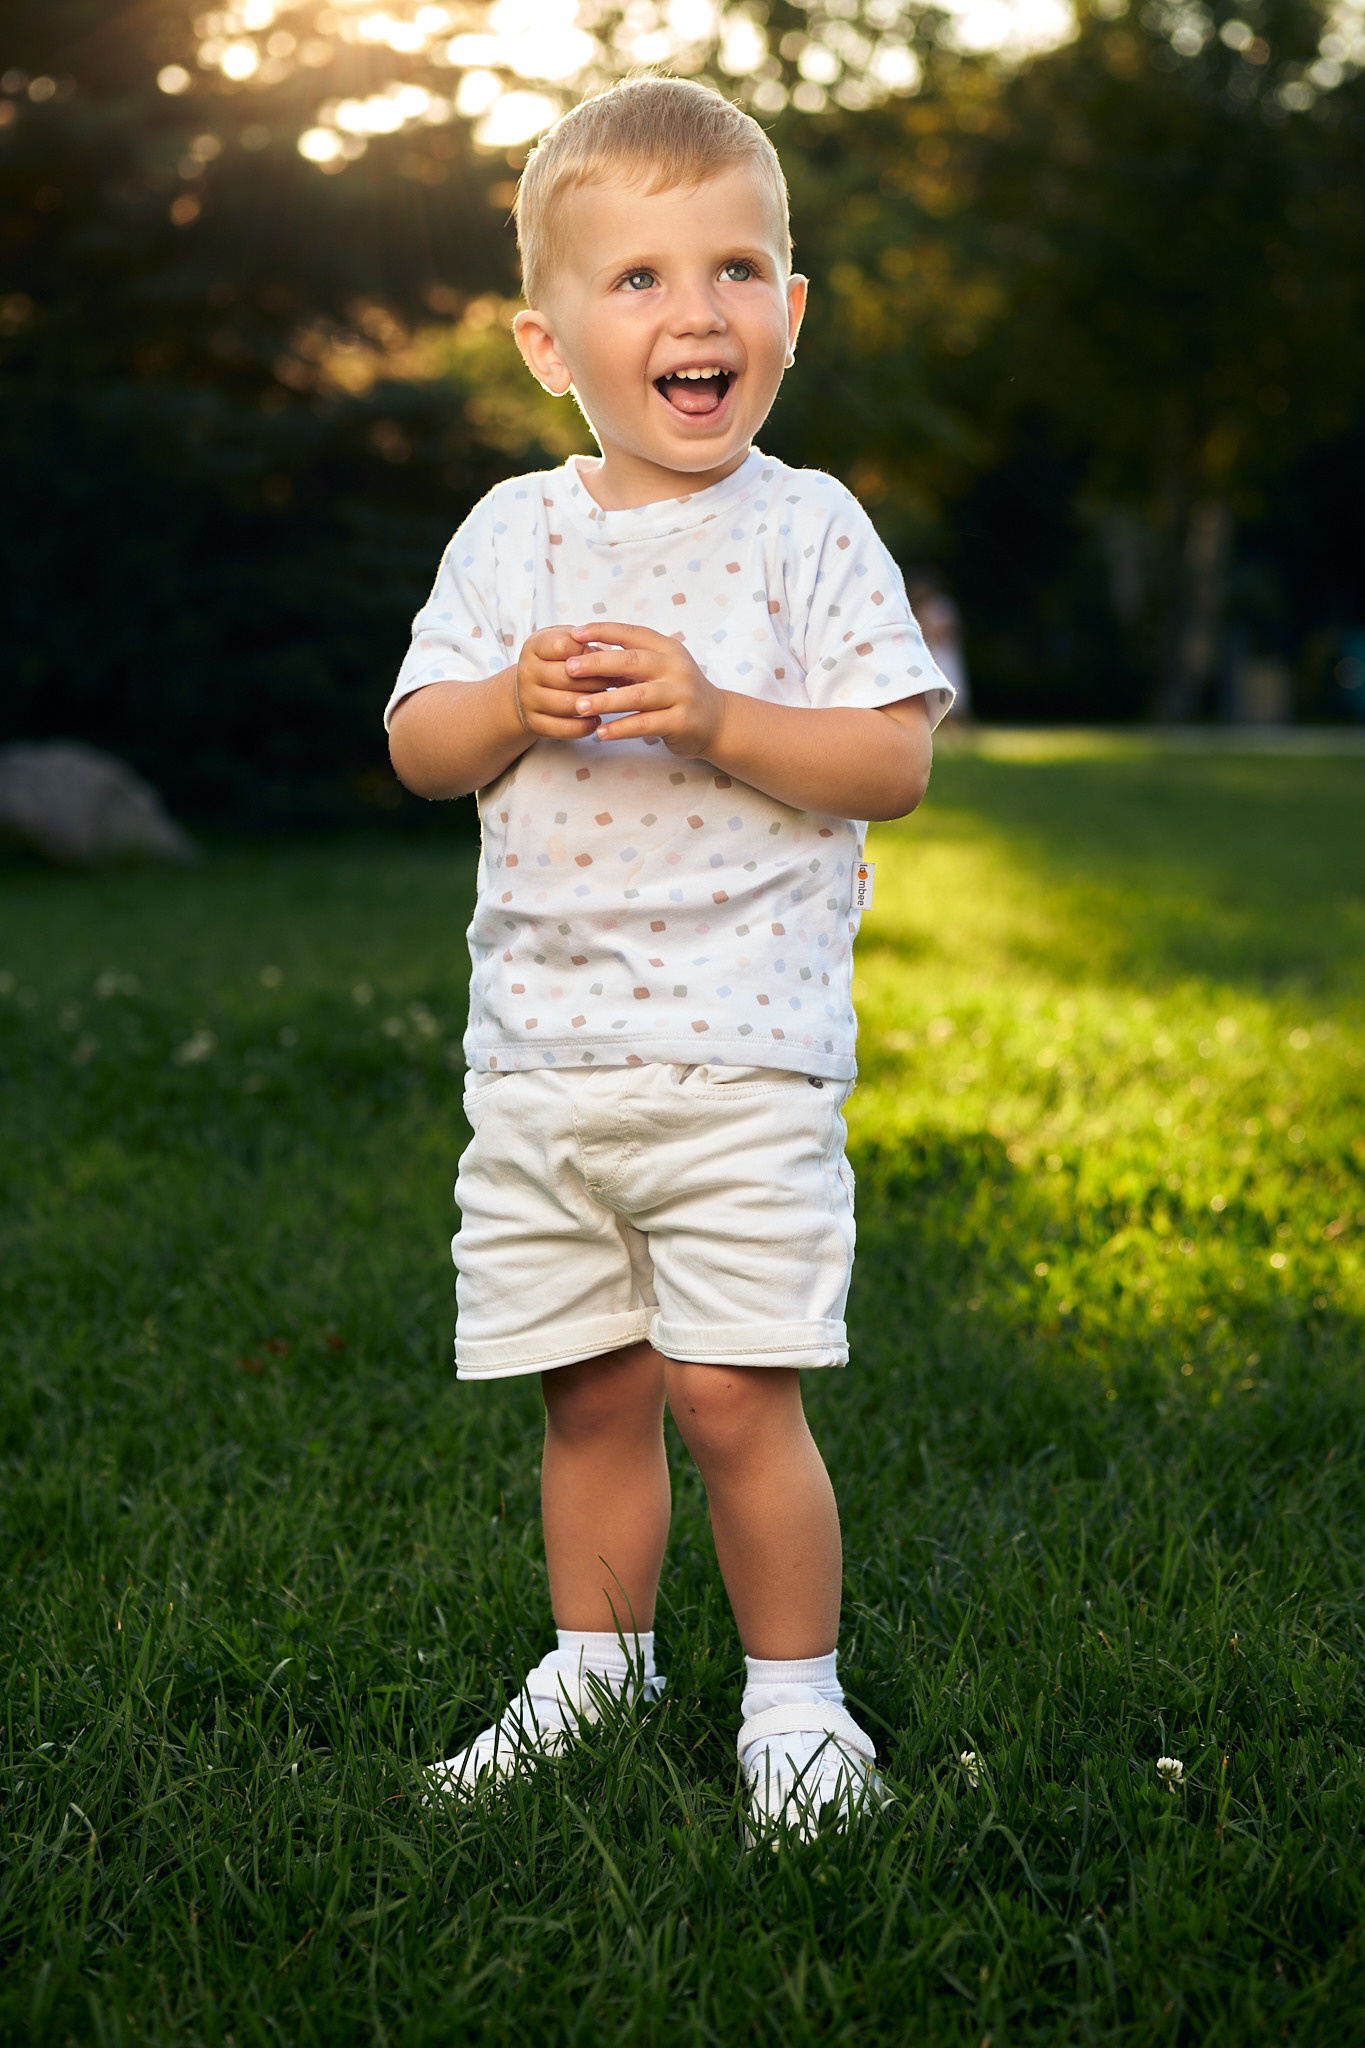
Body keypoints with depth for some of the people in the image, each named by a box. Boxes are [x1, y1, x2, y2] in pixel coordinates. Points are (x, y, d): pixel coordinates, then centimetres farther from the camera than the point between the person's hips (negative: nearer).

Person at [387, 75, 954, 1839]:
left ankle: (795, 1696, 14)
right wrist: (514, 707, -13)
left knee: (729, 1389, -6)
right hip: (537, 1050, 4)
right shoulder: (513, 534, 6)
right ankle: (597, 1664, 33)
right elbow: (417, 748, 7)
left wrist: (714, 719, -20)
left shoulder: (808, 531, -3)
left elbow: (896, 764, -7)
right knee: (591, 1387, 12)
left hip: (743, 1051, -3)